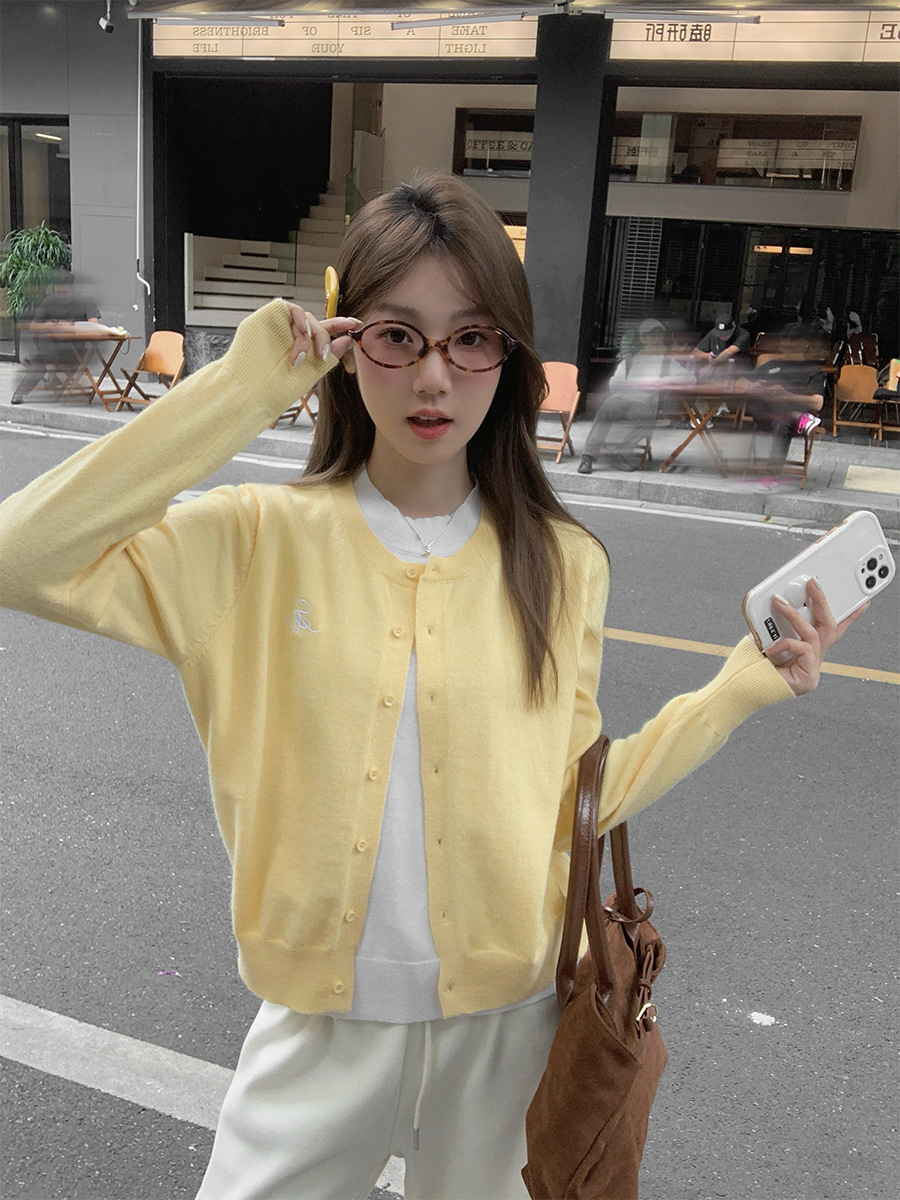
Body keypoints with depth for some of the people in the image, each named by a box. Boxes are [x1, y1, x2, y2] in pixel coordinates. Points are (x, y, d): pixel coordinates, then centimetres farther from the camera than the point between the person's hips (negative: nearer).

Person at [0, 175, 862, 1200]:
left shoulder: (560, 567, -6)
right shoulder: (262, 541, -11)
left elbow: (569, 801, 0)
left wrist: (741, 689, -7)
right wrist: (238, 390, -24)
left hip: (507, 1017, 2)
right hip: (321, 1021, -1)